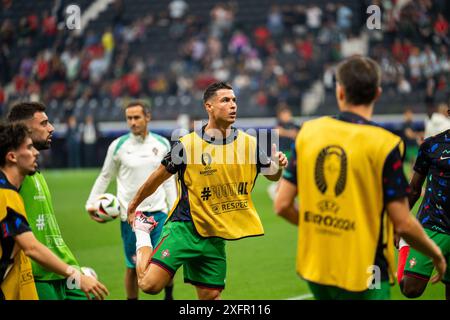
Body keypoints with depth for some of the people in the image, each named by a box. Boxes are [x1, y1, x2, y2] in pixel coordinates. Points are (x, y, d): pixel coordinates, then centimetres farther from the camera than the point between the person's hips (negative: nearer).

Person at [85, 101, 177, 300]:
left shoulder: (162, 144, 4)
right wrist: (91, 203, -1)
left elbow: (168, 180, 12)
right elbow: (104, 177, 8)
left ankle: (169, 296, 18)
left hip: (158, 211, 1)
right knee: (133, 267, 4)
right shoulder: (118, 146, -2)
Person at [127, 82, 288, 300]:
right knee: (149, 284, -14)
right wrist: (133, 206, 11)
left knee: (210, 295, 6)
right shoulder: (187, 144, -12)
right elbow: (158, 177, 1)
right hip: (184, 227, -4)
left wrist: (278, 166, -12)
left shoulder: (248, 143, -1)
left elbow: (272, 175, 12)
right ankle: (142, 233, 13)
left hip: (214, 236, 4)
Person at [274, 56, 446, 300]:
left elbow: (282, 205, 0)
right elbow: (403, 224, -13)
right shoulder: (384, 144, -14)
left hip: (313, 268, 5)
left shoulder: (308, 132, -1)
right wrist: (436, 254, 5)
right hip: (362, 275, -5)